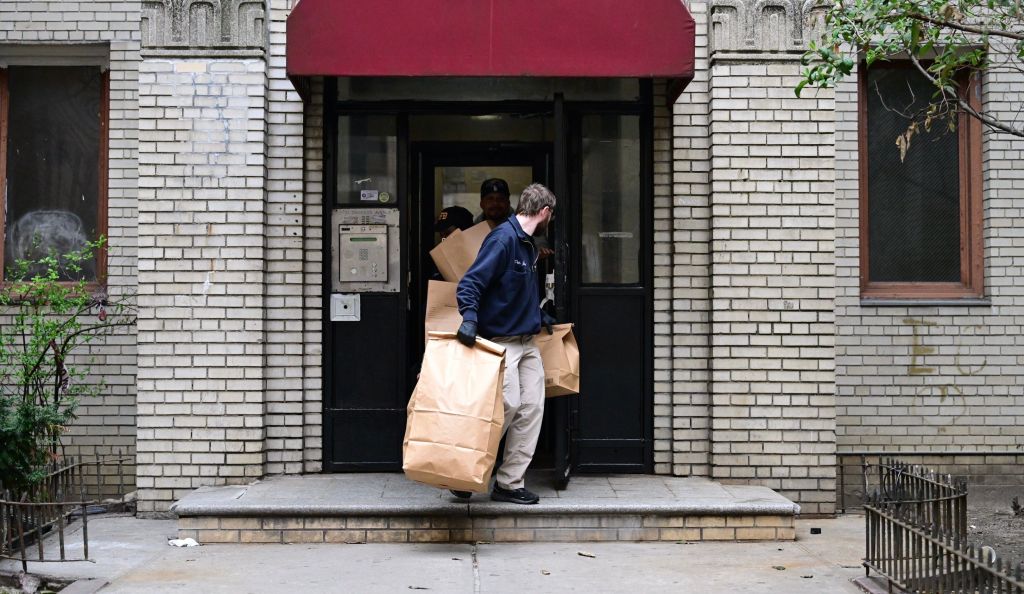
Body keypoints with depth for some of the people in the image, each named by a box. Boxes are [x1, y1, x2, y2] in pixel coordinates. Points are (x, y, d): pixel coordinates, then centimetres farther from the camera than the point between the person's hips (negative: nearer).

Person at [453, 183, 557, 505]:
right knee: (508, 405, -16)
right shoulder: (503, 238, -14)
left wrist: (539, 317, 30)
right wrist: (470, 316, -36)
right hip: (499, 341, -9)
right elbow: (471, 282, -23)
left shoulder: (528, 244, 16)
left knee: (532, 408, 2)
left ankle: (510, 483, 8)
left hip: (527, 341, 9)